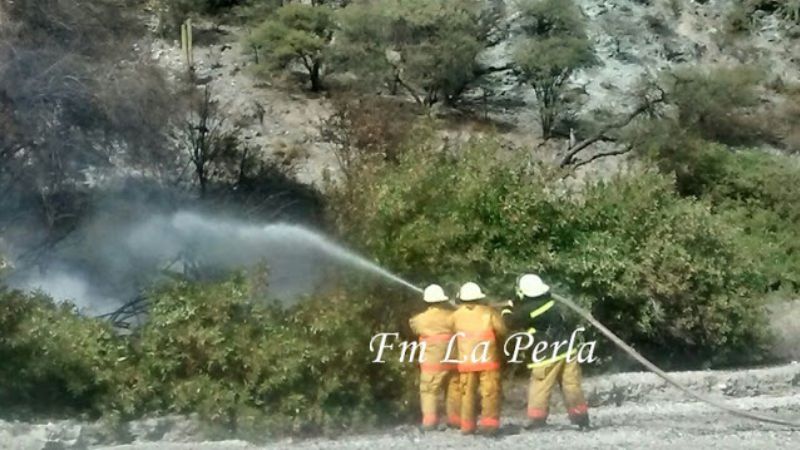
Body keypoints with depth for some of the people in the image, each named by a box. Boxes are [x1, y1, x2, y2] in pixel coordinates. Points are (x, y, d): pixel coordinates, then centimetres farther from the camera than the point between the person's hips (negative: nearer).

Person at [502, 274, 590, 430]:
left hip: (548, 355, -6)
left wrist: (508, 309, 19)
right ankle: (581, 418, 11)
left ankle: (536, 418, 8)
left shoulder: (528, 310, -14)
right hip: (567, 350, 6)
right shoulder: (550, 301, 2)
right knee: (572, 386, 9)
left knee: (539, 387, 6)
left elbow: (512, 322, -1)